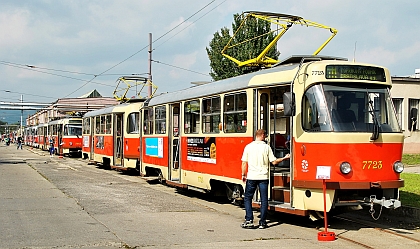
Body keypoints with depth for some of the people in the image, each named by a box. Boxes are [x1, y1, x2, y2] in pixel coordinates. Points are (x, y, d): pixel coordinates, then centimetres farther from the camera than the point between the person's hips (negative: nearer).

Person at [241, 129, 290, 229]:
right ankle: (262, 223, 7)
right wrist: (284, 158, 15)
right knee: (264, 200, 7)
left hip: (251, 177, 0)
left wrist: (243, 174, 13)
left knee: (247, 198, 11)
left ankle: (249, 220, 2)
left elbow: (244, 163, 2)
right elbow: (274, 161, 0)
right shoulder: (266, 147, -2)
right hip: (263, 177, 0)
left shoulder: (248, 147, 0)